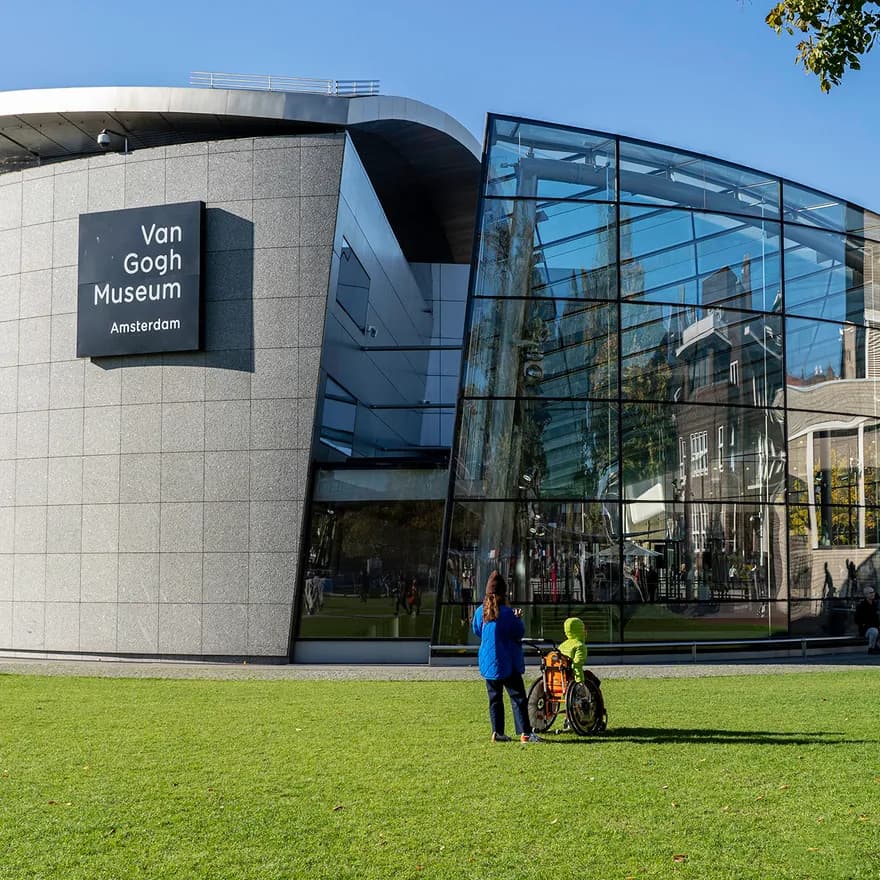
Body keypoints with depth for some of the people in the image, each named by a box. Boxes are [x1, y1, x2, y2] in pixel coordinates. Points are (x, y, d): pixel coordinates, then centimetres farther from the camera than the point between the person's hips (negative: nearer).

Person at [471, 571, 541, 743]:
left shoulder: (480, 611, 0)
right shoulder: (506, 613, -16)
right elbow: (520, 633, -8)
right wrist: (518, 619, 8)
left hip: (488, 663, 5)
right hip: (507, 663, -5)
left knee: (495, 698, 12)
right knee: (518, 697, -3)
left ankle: (497, 732, 11)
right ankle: (525, 732, -8)